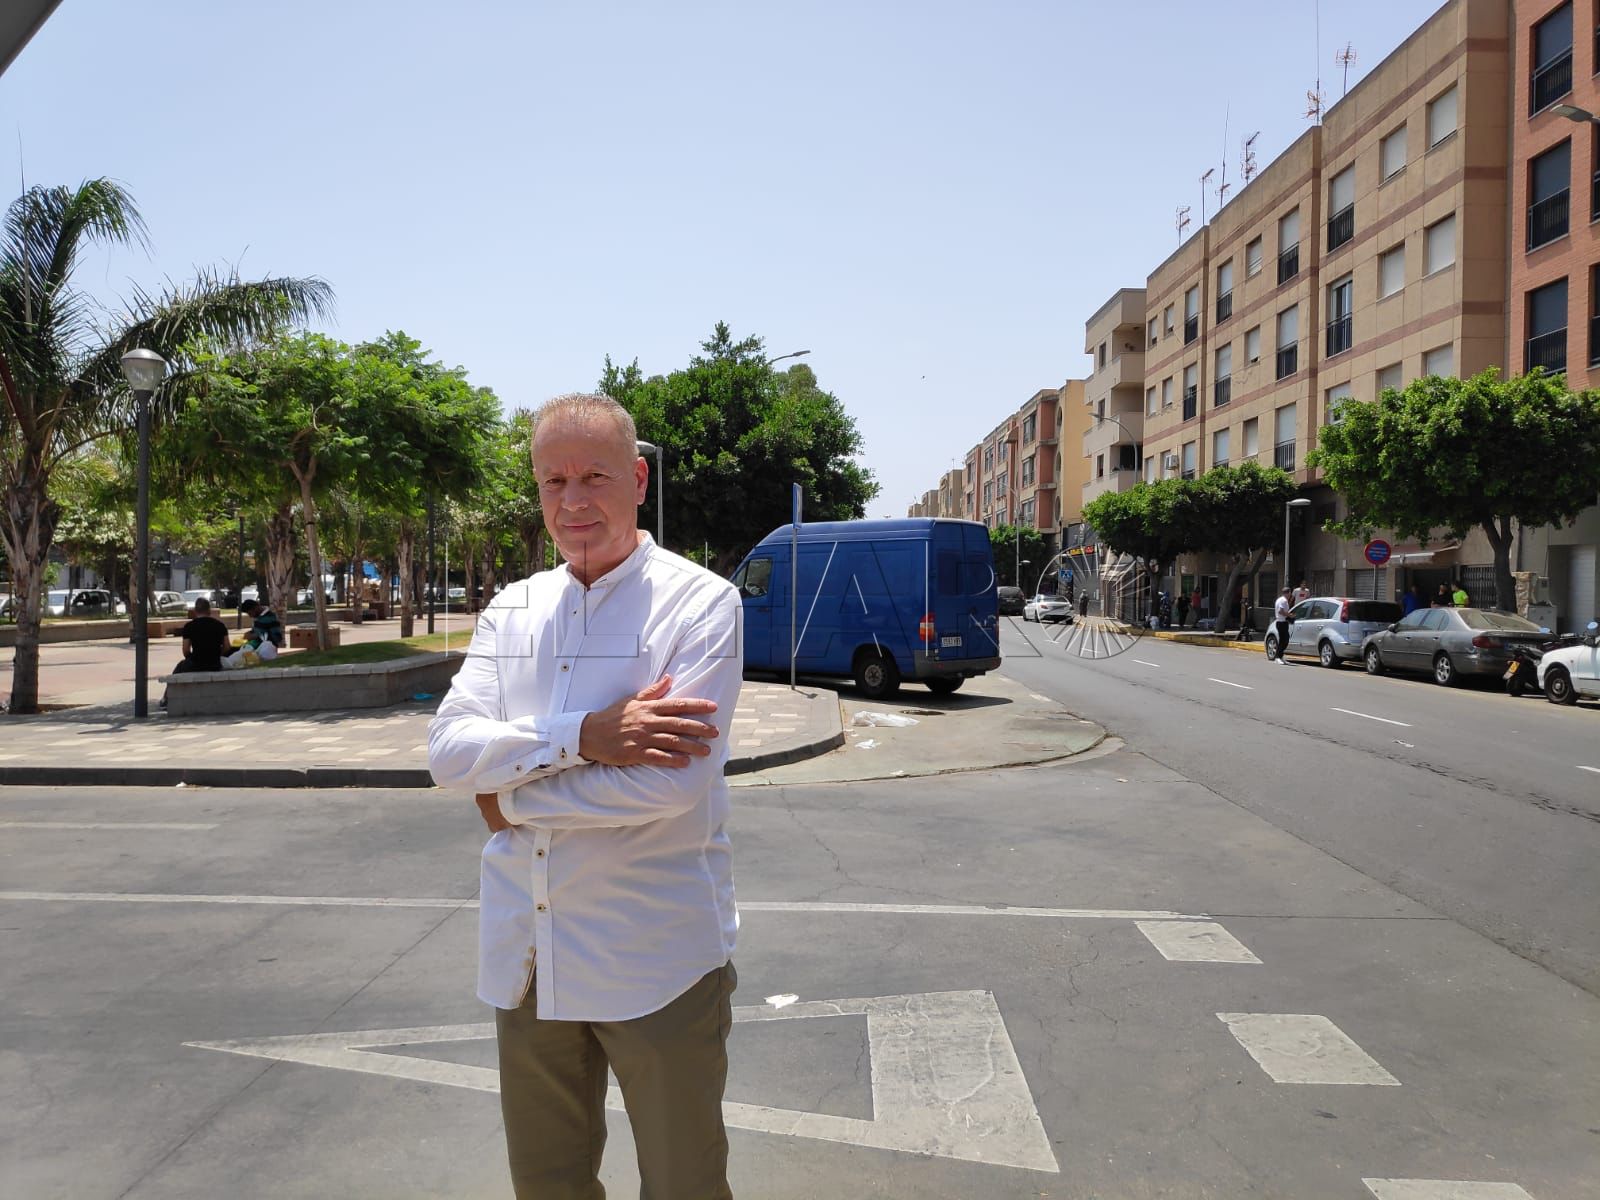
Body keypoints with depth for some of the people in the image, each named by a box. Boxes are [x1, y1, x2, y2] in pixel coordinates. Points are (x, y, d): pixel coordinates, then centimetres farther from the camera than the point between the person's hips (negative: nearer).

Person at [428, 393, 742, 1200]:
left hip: (656, 958, -5)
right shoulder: (510, 610, 7)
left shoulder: (700, 602, -9)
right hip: (525, 954, 5)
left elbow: (674, 781, -21)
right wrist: (584, 737, -21)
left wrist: (513, 798, -10)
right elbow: (447, 750, -5)